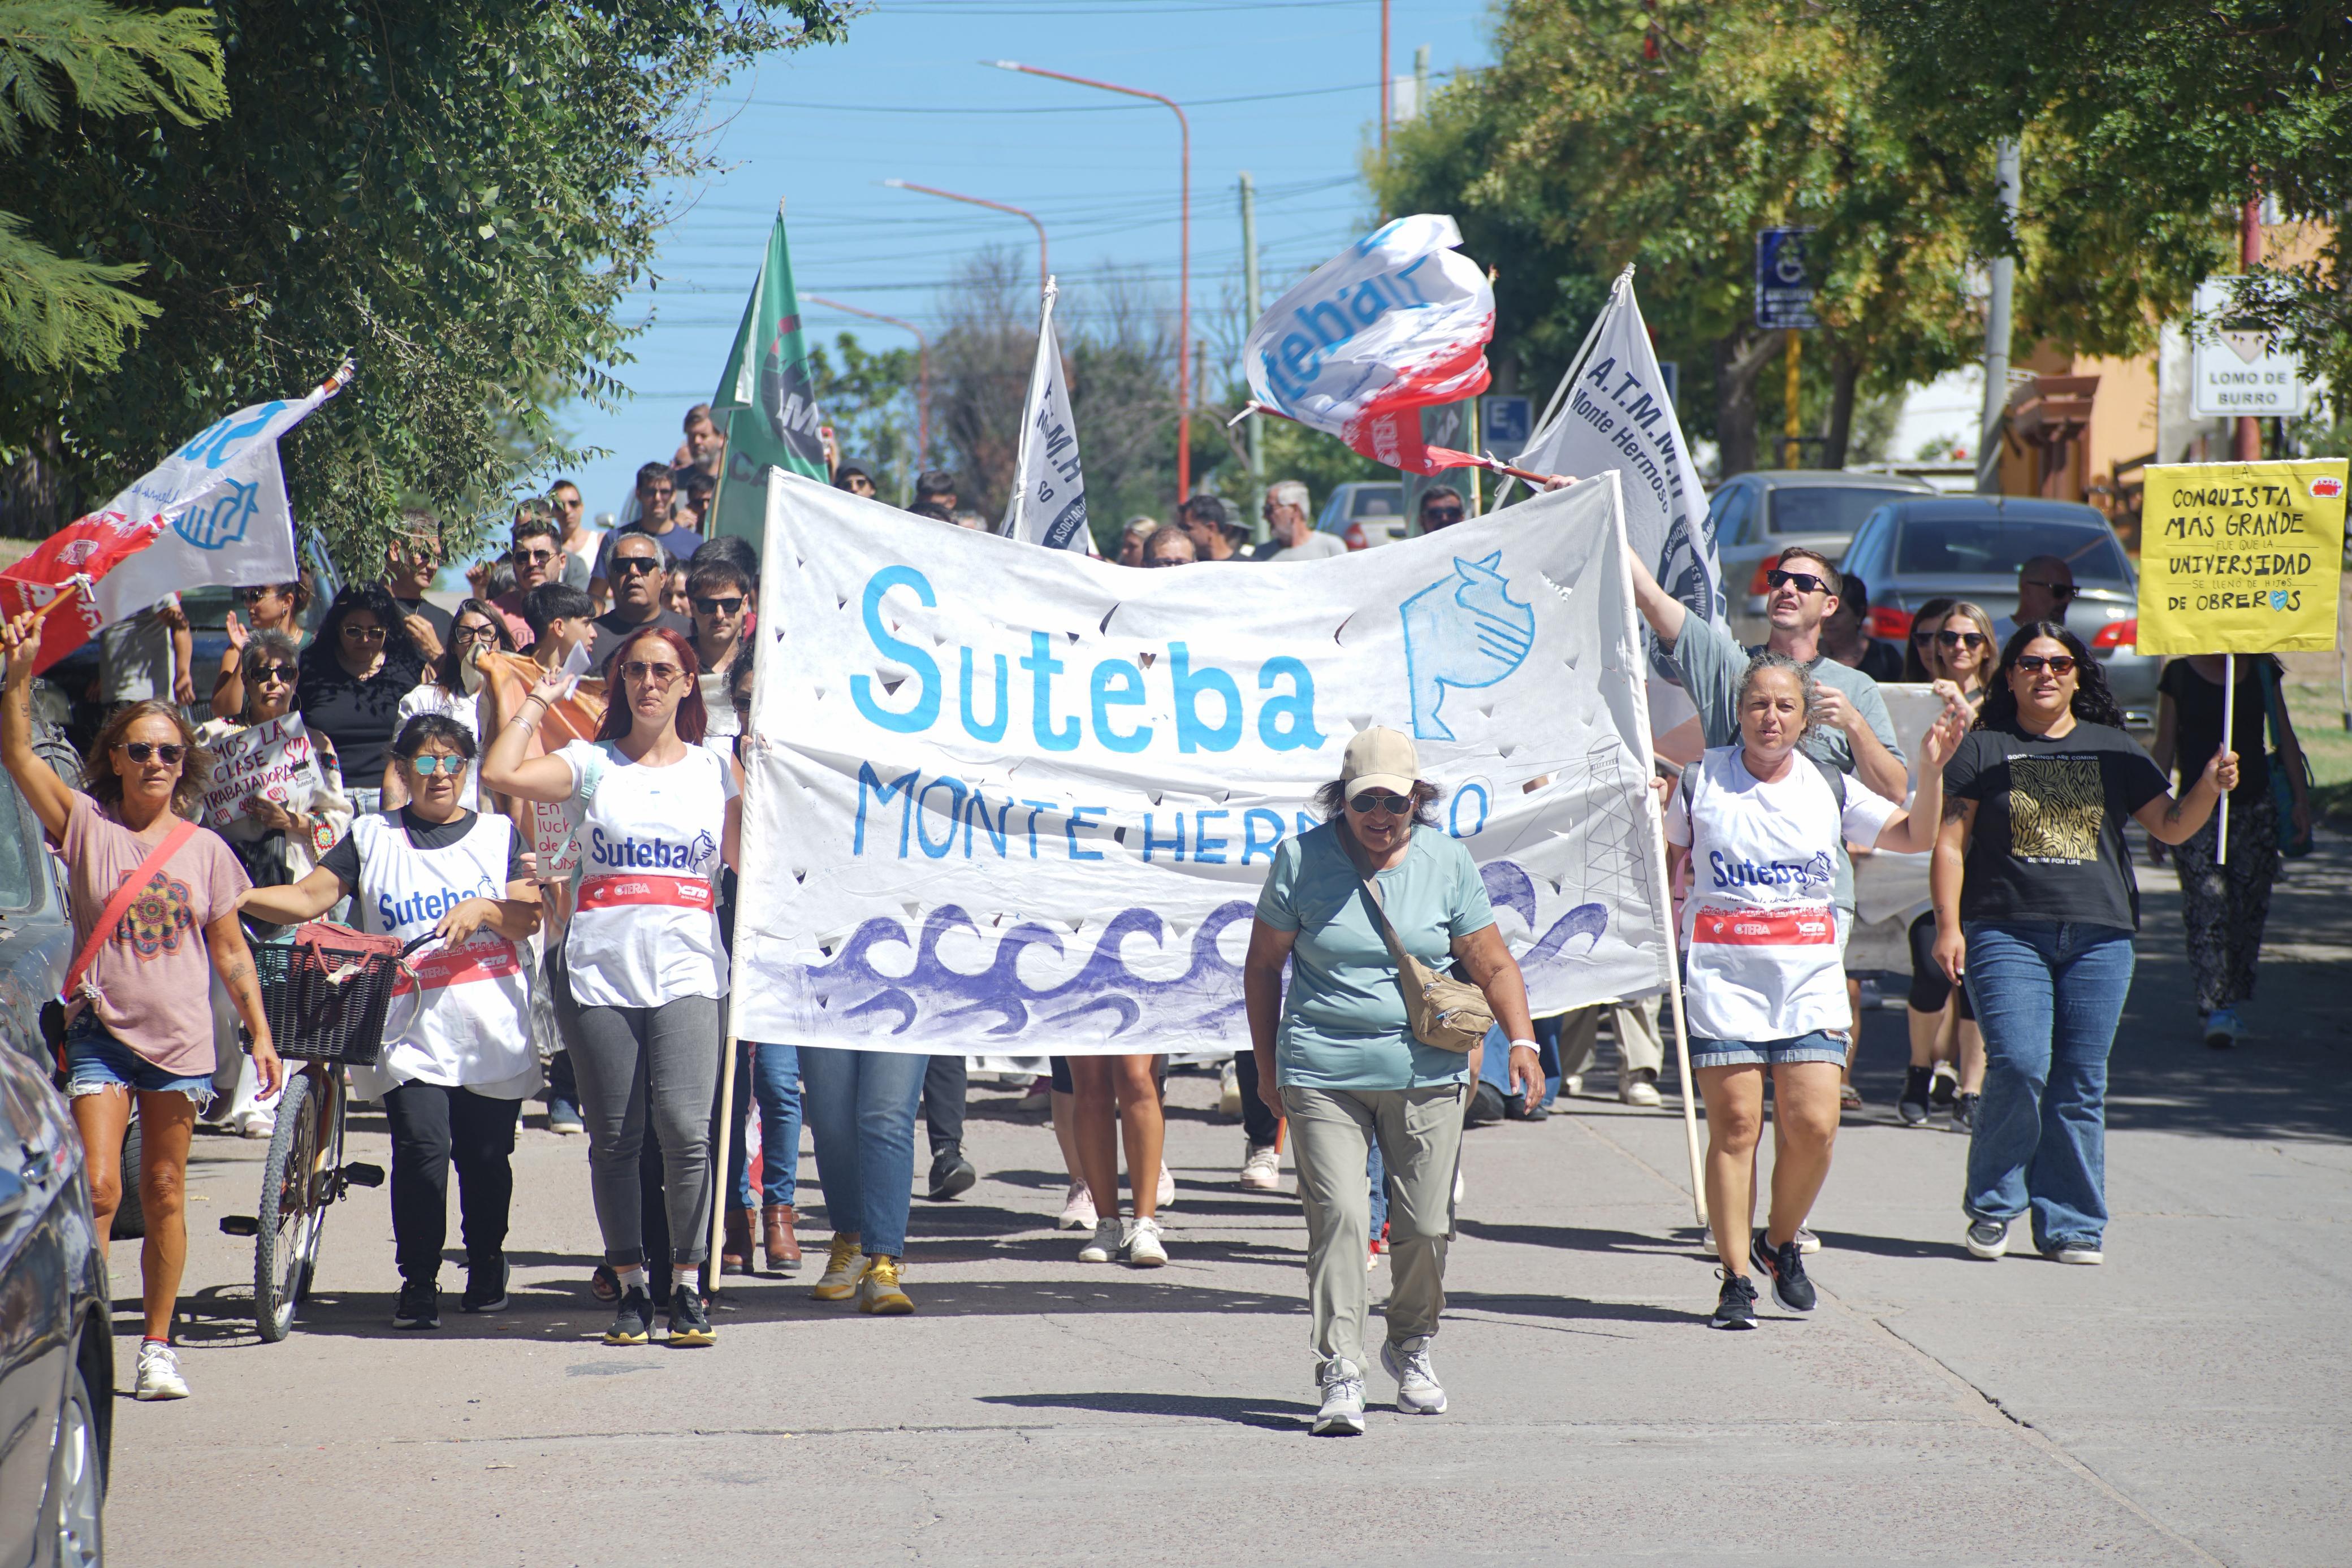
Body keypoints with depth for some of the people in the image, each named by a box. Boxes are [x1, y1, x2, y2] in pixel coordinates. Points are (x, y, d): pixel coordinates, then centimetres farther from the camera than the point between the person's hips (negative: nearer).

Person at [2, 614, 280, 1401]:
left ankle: (158, 1347, 17)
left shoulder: (205, 849, 6)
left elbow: (231, 952, 10)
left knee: (164, 1195, 8)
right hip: (101, 1031, -2)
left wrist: (261, 1034, 6)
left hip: (180, 1036, 2)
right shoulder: (87, 826, 1)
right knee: (98, 1189, -12)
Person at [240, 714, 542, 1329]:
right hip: (412, 1030, -1)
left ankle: (487, 1265, 29)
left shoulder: (498, 834, 14)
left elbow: (529, 916, 6)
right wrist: (235, 896, -15)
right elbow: (309, 898, 1)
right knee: (423, 1146, -17)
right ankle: (418, 1283, -5)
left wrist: (484, 909, -15)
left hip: (492, 1030, 1)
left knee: (487, 1158, 4)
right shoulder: (372, 837, 12)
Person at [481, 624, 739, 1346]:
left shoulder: (715, 769, 13)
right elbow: (501, 773, -7)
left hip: (687, 969, 0)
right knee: (614, 1137, 3)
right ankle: (632, 1287, 14)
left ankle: (686, 1286, -2)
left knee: (685, 1129, -13)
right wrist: (537, 702, 5)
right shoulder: (592, 764, 9)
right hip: (602, 970, 0)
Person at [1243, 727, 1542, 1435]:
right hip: (1323, 1073, -2)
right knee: (1339, 1216, -13)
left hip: (1427, 1075, 2)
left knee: (1427, 1224, 4)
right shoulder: (1302, 859, 0)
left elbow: (1492, 964, 7)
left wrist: (1522, 1041, -7)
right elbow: (1263, 965, 8)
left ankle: (1411, 1347, 29)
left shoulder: (1446, 860, 3)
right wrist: (1267, 1066, 9)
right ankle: (1340, 1375, -12)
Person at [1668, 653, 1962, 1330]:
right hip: (1723, 975, -2)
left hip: (1811, 976, 2)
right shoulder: (1701, 781, 4)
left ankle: (1781, 1241, 20)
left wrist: (1931, 769, -5)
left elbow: (1916, 836, 9)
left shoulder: (1828, 788, 9)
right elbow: (1666, 856, 16)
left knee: (1813, 1127, -7)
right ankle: (1736, 1279, 3)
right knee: (1735, 1127, -5)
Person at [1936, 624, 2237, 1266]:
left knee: (2080, 1085, 0)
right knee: (2018, 1068, -16)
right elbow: (1949, 841, 5)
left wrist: (2209, 787, -7)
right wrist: (1948, 925, -5)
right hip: (2006, 932, -3)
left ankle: (2071, 1225, 8)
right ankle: (1992, 1205, 2)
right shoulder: (1982, 749, 7)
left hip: (2099, 937, 3)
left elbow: (2171, 825, 13)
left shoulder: (2113, 750, 15)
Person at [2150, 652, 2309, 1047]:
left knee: (2249, 912, 2)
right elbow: (2164, 747, 4)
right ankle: (2216, 1011, -14)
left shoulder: (2262, 672, 7)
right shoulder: (2179, 675, 1)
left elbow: (2286, 741, 10)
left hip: (2255, 809, 3)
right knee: (2208, 912, -11)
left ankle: (2231, 1004, 14)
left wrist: (2301, 800, 3)